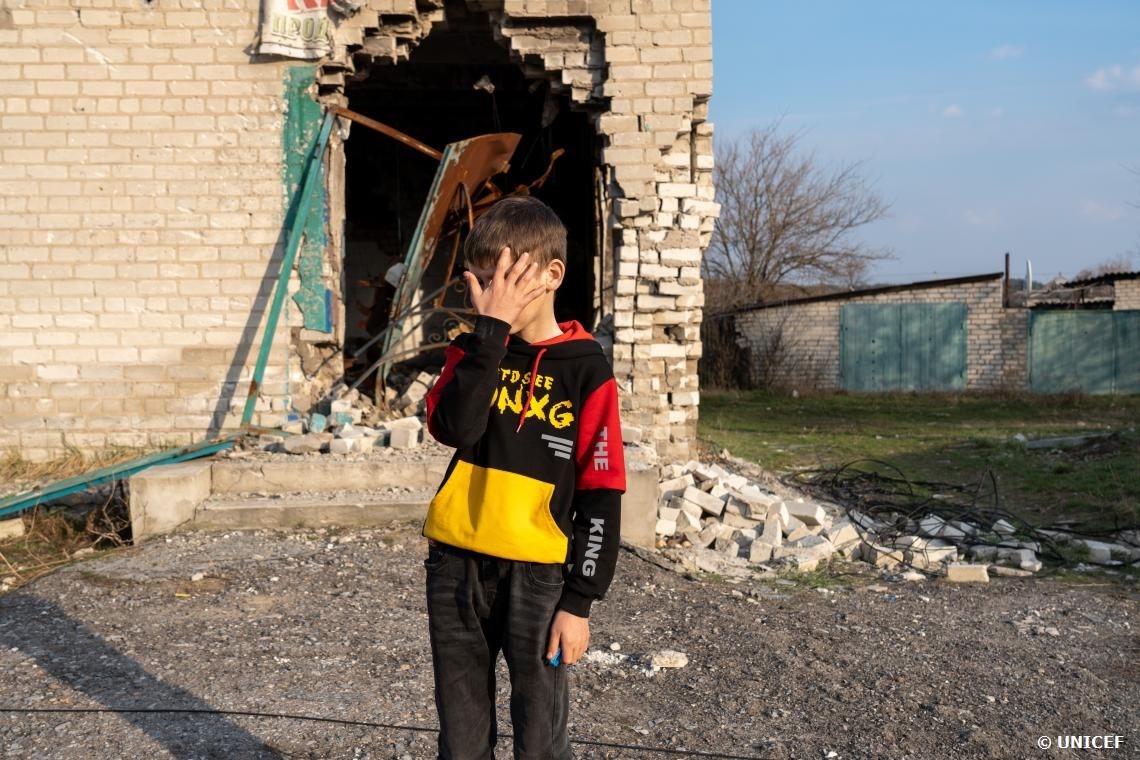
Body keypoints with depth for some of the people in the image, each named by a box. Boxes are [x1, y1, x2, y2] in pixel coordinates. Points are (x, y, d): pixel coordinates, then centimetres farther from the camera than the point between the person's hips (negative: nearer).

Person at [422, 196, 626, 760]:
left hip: (536, 575, -3)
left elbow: (601, 497, -5)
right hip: (456, 566, 4)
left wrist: (580, 602, -8)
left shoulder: (585, 370, -5)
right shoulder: (473, 351, 6)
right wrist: (491, 328, -19)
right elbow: (453, 427, -16)